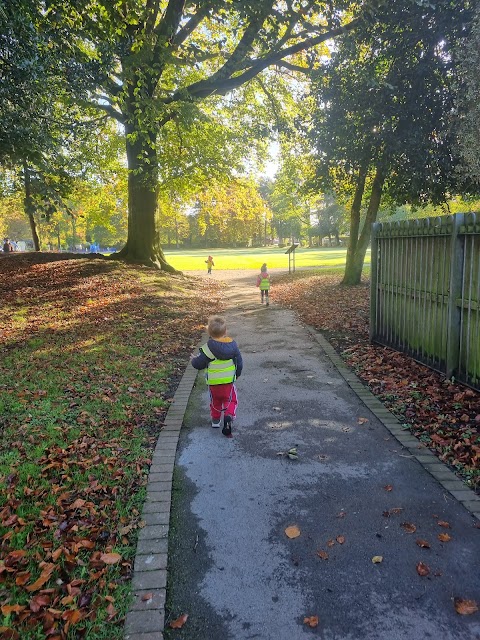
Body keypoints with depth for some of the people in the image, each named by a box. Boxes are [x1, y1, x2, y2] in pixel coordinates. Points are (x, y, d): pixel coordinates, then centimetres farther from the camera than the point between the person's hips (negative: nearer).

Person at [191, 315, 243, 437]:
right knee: (230, 400, 16)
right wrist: (237, 374, 20)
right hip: (229, 380, 1)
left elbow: (199, 364, -13)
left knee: (215, 401, 22)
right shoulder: (232, 345, -7)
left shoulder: (208, 348, -19)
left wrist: (194, 359, 10)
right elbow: (239, 362, 2)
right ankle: (229, 415, -10)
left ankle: (215, 420, 33)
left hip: (213, 382, -1)